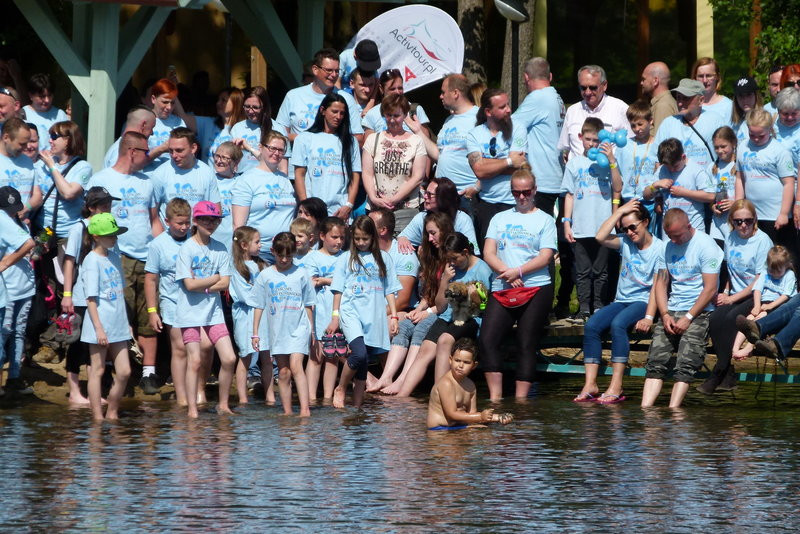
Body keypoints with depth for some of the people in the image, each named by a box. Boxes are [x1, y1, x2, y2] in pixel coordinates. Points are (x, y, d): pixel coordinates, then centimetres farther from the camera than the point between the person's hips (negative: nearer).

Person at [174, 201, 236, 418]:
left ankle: (223, 405, 10)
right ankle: (192, 410, 1)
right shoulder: (187, 248, -6)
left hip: (214, 312, 4)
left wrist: (202, 286, -12)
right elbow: (190, 284, -13)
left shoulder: (220, 249, 6)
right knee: (194, 361, -5)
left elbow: (225, 284, -1)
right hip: (190, 313, -4)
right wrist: (216, 279, -4)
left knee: (229, 359, -3)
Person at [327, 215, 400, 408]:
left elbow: (389, 290, 15)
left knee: (362, 362, 1)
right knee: (359, 353, -23)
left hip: (374, 316, 2)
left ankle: (357, 406, 6)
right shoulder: (346, 259, 11)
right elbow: (338, 289, 10)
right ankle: (340, 389, -4)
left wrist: (393, 316, 8)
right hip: (351, 311, -2)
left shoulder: (383, 259, 14)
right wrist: (335, 316, 3)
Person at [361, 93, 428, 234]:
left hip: (406, 210, -2)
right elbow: (367, 174, 8)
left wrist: (394, 199, -8)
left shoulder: (416, 141, 6)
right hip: (375, 208, 2)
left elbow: (418, 177, 0)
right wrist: (374, 198, -9)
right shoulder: (373, 139, 14)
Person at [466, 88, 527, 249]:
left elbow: (519, 167, -10)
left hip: (513, 204, -2)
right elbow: (479, 170, -9)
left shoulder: (517, 130, 1)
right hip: (486, 205, 2)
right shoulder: (474, 135, 4)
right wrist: (509, 161, -10)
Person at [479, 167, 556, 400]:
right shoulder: (500, 219, 18)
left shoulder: (545, 220, 8)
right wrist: (506, 272, -9)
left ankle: (521, 399, -5)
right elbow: (488, 253, 8)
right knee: (487, 339, -12)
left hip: (536, 288, -3)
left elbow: (545, 257, -3)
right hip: (502, 289, 3)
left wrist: (518, 271, -15)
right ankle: (495, 396, -10)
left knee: (526, 344, -7)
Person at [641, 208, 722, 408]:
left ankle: (673, 410, -28)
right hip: (672, 310, 6)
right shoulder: (669, 247, 15)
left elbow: (710, 288, -10)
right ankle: (645, 408, -20)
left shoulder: (705, 245, -6)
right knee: (655, 361, -11)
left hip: (699, 312, -6)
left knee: (685, 364, -22)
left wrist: (688, 318, -14)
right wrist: (665, 315, -1)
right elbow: (661, 283, 15)